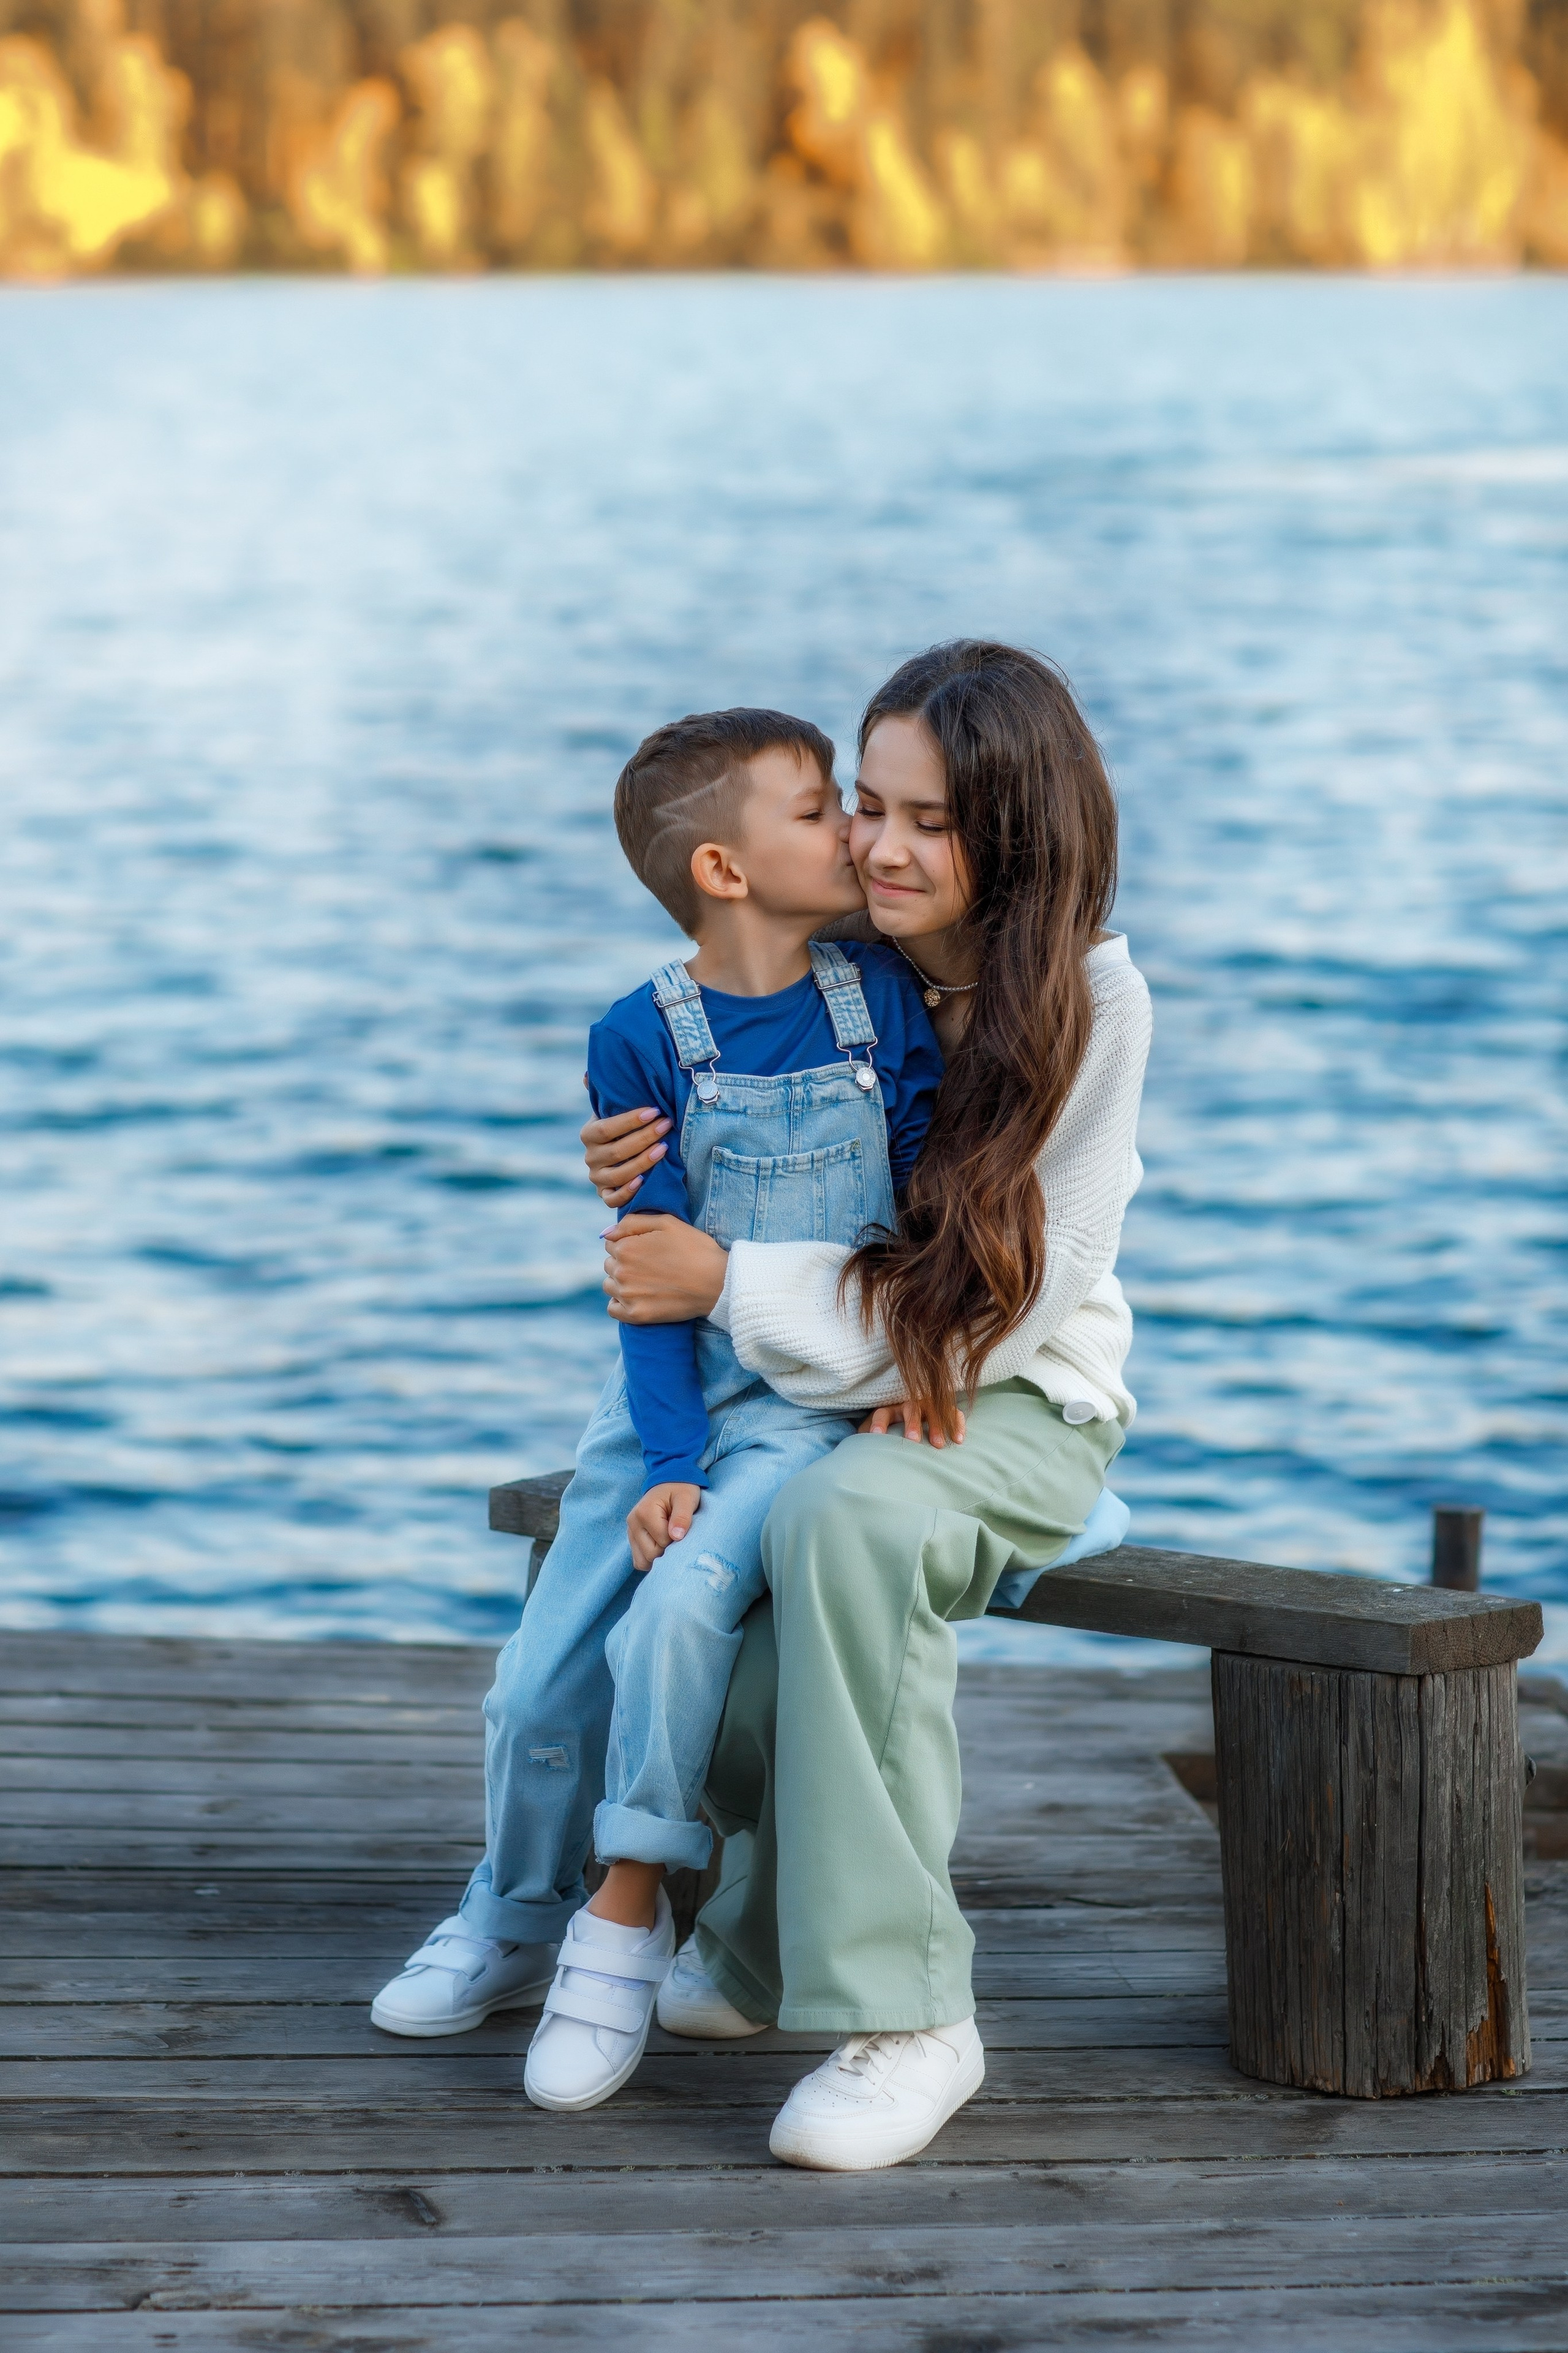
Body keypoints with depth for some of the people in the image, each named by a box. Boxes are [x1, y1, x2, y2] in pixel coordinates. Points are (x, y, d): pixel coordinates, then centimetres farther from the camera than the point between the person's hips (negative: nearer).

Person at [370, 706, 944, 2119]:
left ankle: (626, 1919, -11)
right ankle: (515, 1923, 26)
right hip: (672, 1401, 2)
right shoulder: (643, 1040, -6)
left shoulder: (884, 1000, -3)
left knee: (678, 1609, -28)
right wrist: (667, 1462, -15)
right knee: (541, 1684, -2)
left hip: (820, 1405, -2)